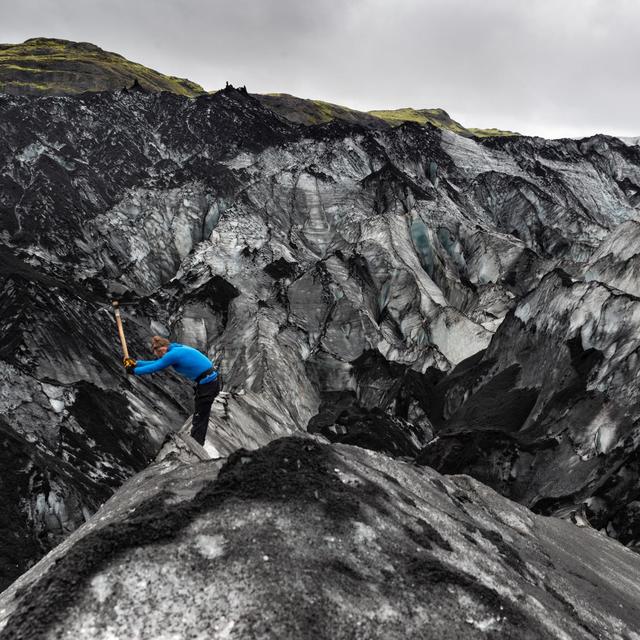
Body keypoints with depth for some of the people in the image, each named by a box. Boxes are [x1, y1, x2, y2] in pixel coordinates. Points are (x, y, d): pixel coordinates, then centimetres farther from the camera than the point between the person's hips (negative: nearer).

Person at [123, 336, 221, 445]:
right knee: (200, 417, 22)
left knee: (199, 420, 0)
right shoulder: (177, 349, 11)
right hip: (213, 379, 10)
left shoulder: (173, 354, -18)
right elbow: (157, 363, 20)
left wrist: (133, 371, 6)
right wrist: (136, 363, 20)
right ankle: (196, 445, 35)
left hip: (208, 384, -10)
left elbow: (154, 367, -8)